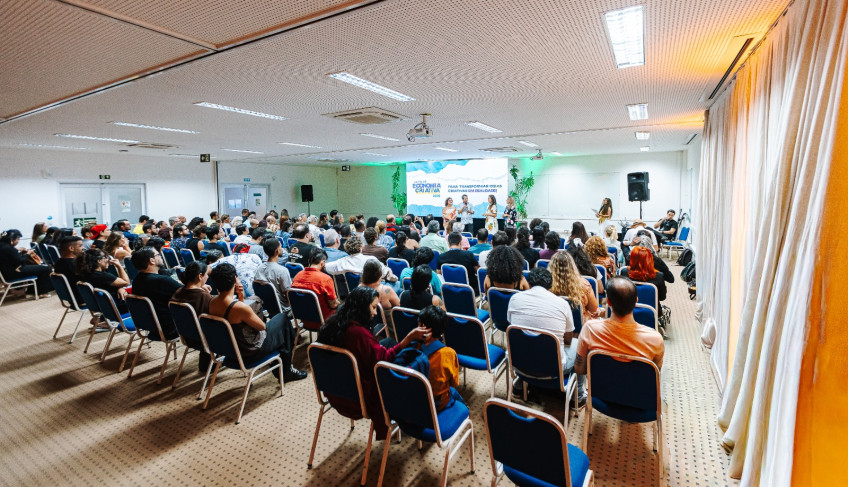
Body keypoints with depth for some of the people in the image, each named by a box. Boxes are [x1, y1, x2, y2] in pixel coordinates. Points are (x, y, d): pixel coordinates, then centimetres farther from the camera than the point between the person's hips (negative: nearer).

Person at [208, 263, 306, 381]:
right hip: (250, 353, -8)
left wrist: (241, 297, -5)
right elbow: (262, 326, -16)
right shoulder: (240, 307, -33)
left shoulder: (212, 303, -8)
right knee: (283, 318, 12)